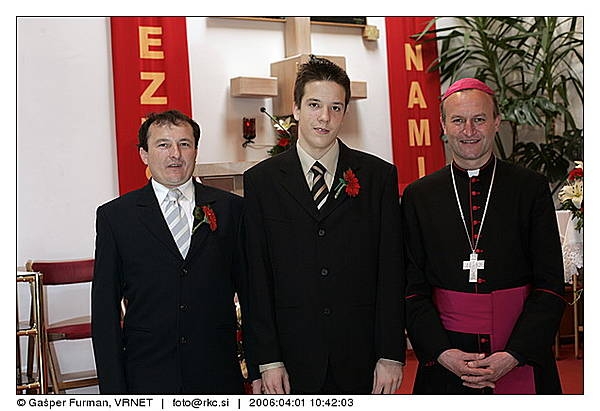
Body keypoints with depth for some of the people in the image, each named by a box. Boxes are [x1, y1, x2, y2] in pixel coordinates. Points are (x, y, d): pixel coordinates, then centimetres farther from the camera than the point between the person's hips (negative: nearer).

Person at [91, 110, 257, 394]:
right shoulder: (115, 216, 0)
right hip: (147, 379, -1)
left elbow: (250, 290, 5)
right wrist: (113, 388, -4)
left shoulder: (230, 208, 3)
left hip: (219, 376, 1)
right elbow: (105, 309, 0)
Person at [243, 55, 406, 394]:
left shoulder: (379, 176, 3)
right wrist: (268, 359, -4)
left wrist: (392, 355, -4)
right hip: (294, 359, 0)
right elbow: (257, 276, 0)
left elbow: (391, 270, 0)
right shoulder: (261, 181, 2)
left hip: (362, 357, 0)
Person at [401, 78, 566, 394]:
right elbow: (412, 288, 1)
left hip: (524, 353, 0)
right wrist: (442, 352, -11)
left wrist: (513, 355, -13)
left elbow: (550, 285, -3)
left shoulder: (531, 187, 0)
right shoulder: (418, 196, 3)